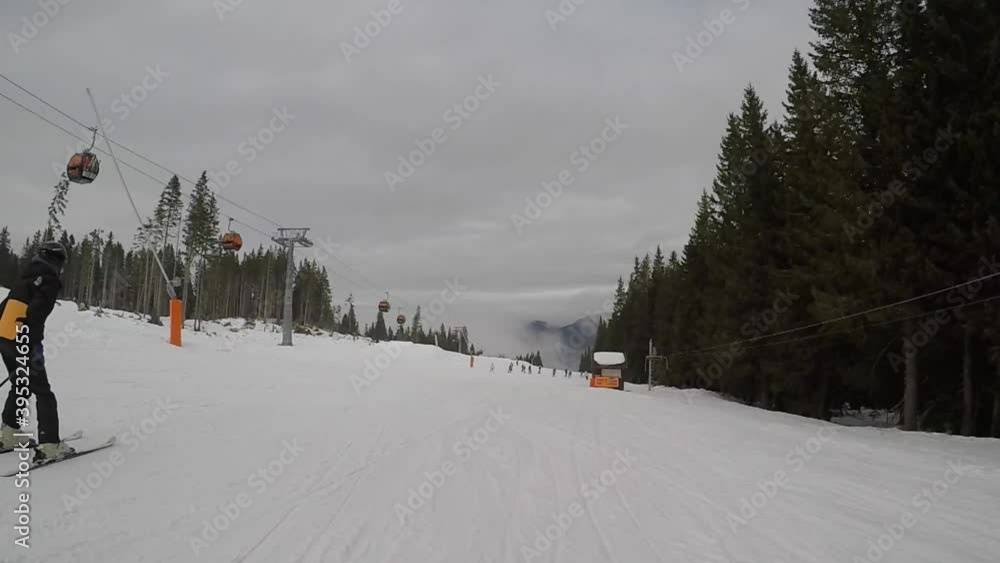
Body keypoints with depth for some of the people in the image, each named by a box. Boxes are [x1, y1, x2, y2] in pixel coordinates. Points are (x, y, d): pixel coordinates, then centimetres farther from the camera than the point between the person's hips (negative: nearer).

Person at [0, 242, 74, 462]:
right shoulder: (49, 279, -7)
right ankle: (50, 445, -10)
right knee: (43, 393, -5)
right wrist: (35, 346, -22)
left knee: (20, 386, 24)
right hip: (22, 342, -8)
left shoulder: (24, 278, 20)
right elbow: (36, 313, -20)